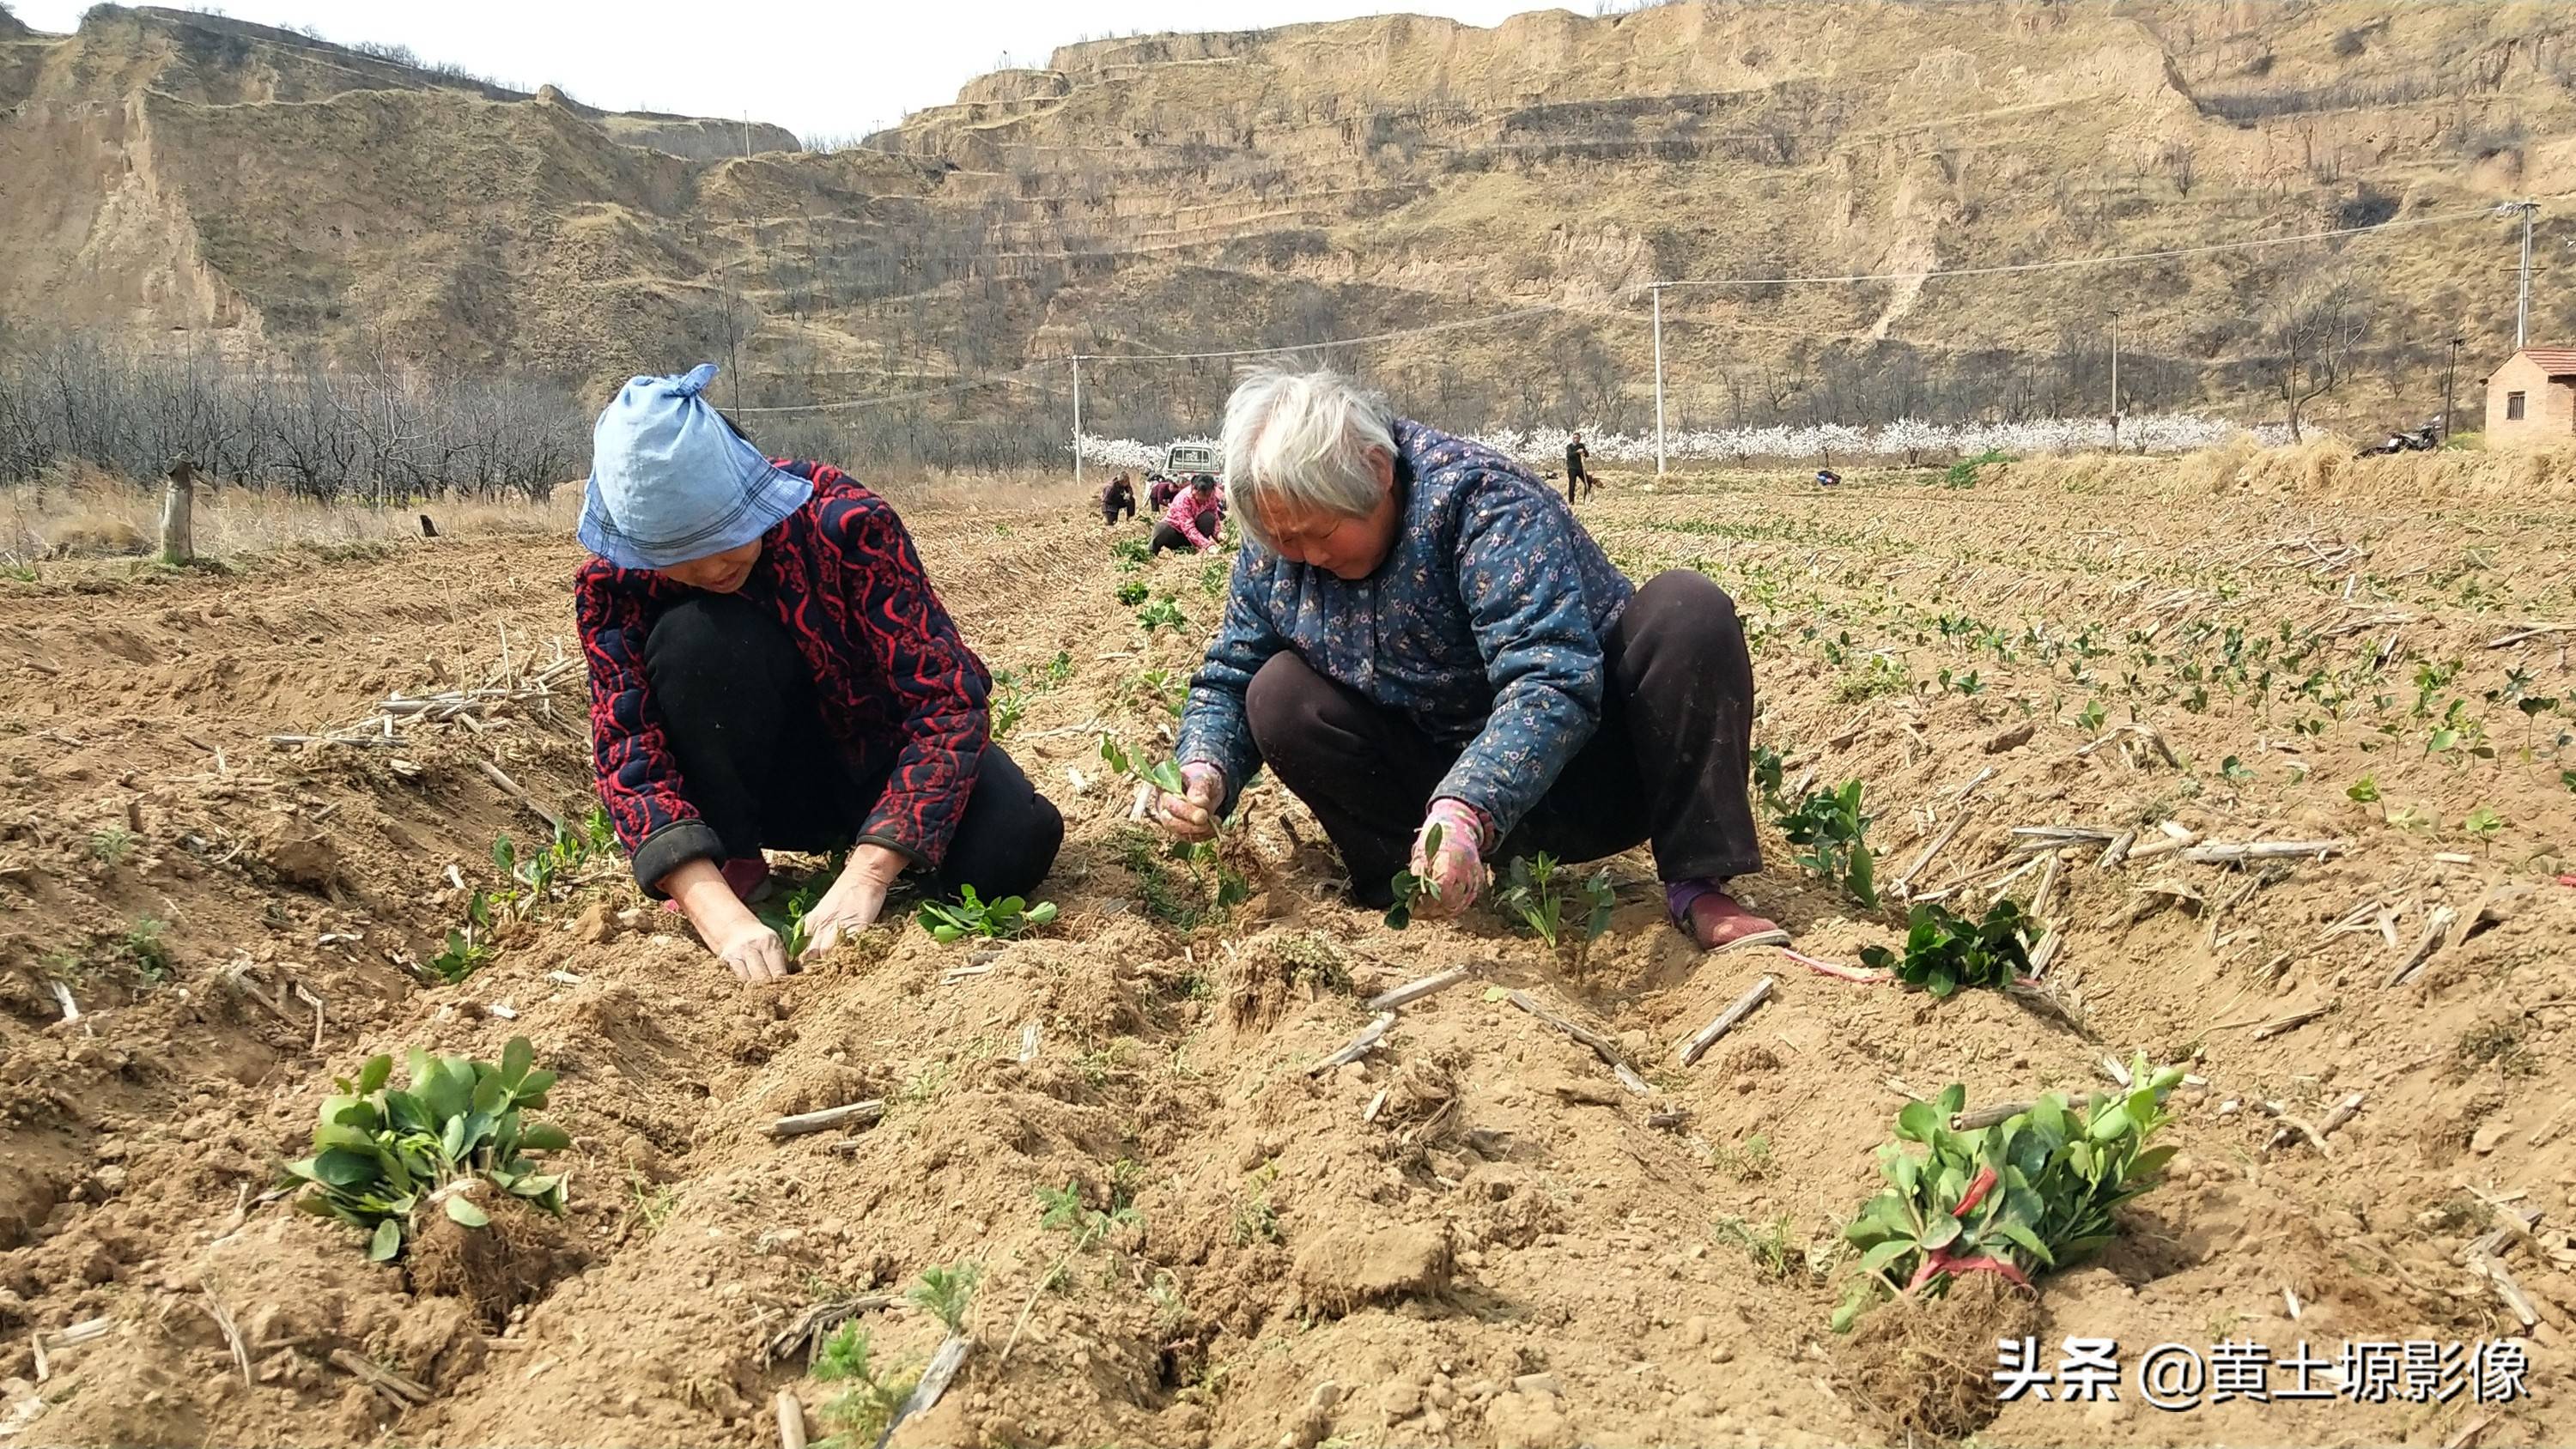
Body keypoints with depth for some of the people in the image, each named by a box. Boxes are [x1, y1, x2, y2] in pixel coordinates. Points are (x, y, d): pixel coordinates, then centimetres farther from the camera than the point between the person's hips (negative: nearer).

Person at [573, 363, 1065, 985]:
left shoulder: (845, 521, -28)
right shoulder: (614, 584, -20)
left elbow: (947, 698, -30)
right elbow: (628, 752, -25)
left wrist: (865, 875, -39)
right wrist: (719, 913, -42)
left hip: (881, 757, 0)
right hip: (766, 783, 1)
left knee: (1012, 844, -31)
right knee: (694, 637, -30)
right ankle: (731, 862, -12)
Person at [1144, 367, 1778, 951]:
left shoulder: (1478, 497, -27)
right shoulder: (1276, 551, -8)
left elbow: (1551, 683, -37)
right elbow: (1228, 679, 2)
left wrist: (1467, 812, -52)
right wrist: (1204, 771, -21)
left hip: (1580, 768, -4)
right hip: (1452, 781, 4)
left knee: (1686, 611, -30)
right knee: (1279, 696, -16)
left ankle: (1697, 890, -23)